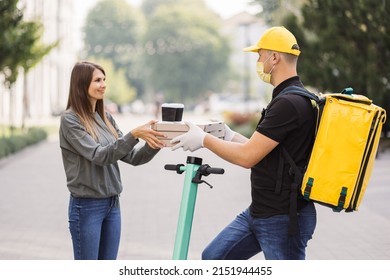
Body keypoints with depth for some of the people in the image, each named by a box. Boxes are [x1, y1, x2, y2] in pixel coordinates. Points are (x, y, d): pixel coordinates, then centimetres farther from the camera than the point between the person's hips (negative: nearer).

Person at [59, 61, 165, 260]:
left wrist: (152, 145, -15)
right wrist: (134, 135, -30)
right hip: (87, 206, -7)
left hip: (112, 204, 7)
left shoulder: (106, 118, 9)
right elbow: (99, 155, -20)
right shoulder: (70, 119, -11)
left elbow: (131, 156, 5)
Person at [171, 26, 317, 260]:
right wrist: (230, 136, 17)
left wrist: (204, 139, -9)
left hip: (283, 219, -10)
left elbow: (247, 157, -22)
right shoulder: (288, 99, 12)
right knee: (213, 258, 13)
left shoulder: (289, 103, -22)